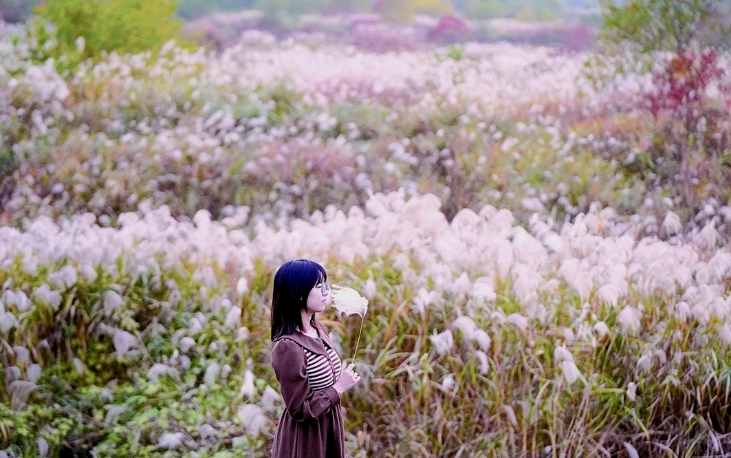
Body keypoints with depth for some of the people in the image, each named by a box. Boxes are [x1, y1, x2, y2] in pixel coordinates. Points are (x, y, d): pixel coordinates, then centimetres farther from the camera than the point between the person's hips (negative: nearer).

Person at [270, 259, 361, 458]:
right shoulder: (288, 347, -26)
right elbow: (301, 410, -23)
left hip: (326, 430, 8)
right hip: (305, 439, -8)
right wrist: (339, 387, -17)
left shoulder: (317, 328, 0)